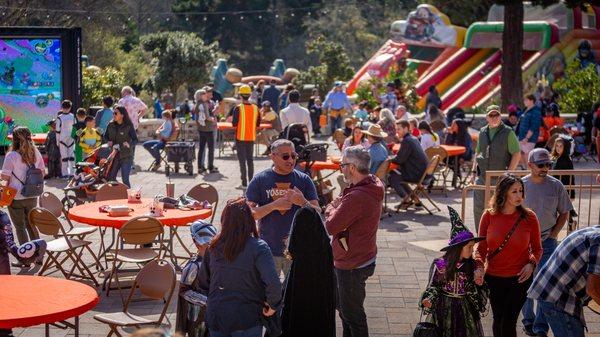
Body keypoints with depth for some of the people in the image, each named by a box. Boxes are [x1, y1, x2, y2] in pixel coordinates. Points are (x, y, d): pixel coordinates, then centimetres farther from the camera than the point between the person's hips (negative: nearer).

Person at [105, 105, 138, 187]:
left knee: (125, 179, -7)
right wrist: (108, 141, -3)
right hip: (114, 155, 5)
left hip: (126, 156, -5)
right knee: (110, 178, 7)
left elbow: (135, 139, -9)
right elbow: (105, 136, 19)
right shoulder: (110, 125, 4)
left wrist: (129, 144, -29)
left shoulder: (129, 126, -8)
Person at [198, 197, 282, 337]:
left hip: (215, 318, 4)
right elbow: (273, 283, -27)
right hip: (247, 320, -3)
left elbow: (202, 283, 6)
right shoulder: (258, 248, -17)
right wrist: (273, 305, -10)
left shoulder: (213, 247, -4)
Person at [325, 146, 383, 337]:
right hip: (365, 256, 10)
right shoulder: (373, 185, 1)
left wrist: (330, 208, -7)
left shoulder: (356, 197, -32)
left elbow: (331, 227, -24)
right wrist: (338, 207, -7)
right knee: (343, 306, 27)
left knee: (352, 314, 5)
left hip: (352, 266, -10)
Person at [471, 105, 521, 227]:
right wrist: (474, 171, 12)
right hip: (481, 176, 5)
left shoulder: (508, 132, -4)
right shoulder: (483, 132, 11)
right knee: (478, 207, 5)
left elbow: (517, 154, -5)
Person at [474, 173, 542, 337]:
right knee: (498, 319, 15)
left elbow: (537, 249, 3)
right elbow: (481, 247, 0)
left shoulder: (529, 217, -8)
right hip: (493, 277, 2)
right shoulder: (489, 216, -7)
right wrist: (479, 266, -17)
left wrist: (531, 263, -15)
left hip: (520, 278, -2)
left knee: (508, 322, -6)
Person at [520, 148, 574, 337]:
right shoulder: (520, 185, -4)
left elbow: (564, 213, 6)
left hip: (548, 242, -1)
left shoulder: (556, 186, -3)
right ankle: (528, 321, 28)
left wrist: (553, 234, -3)